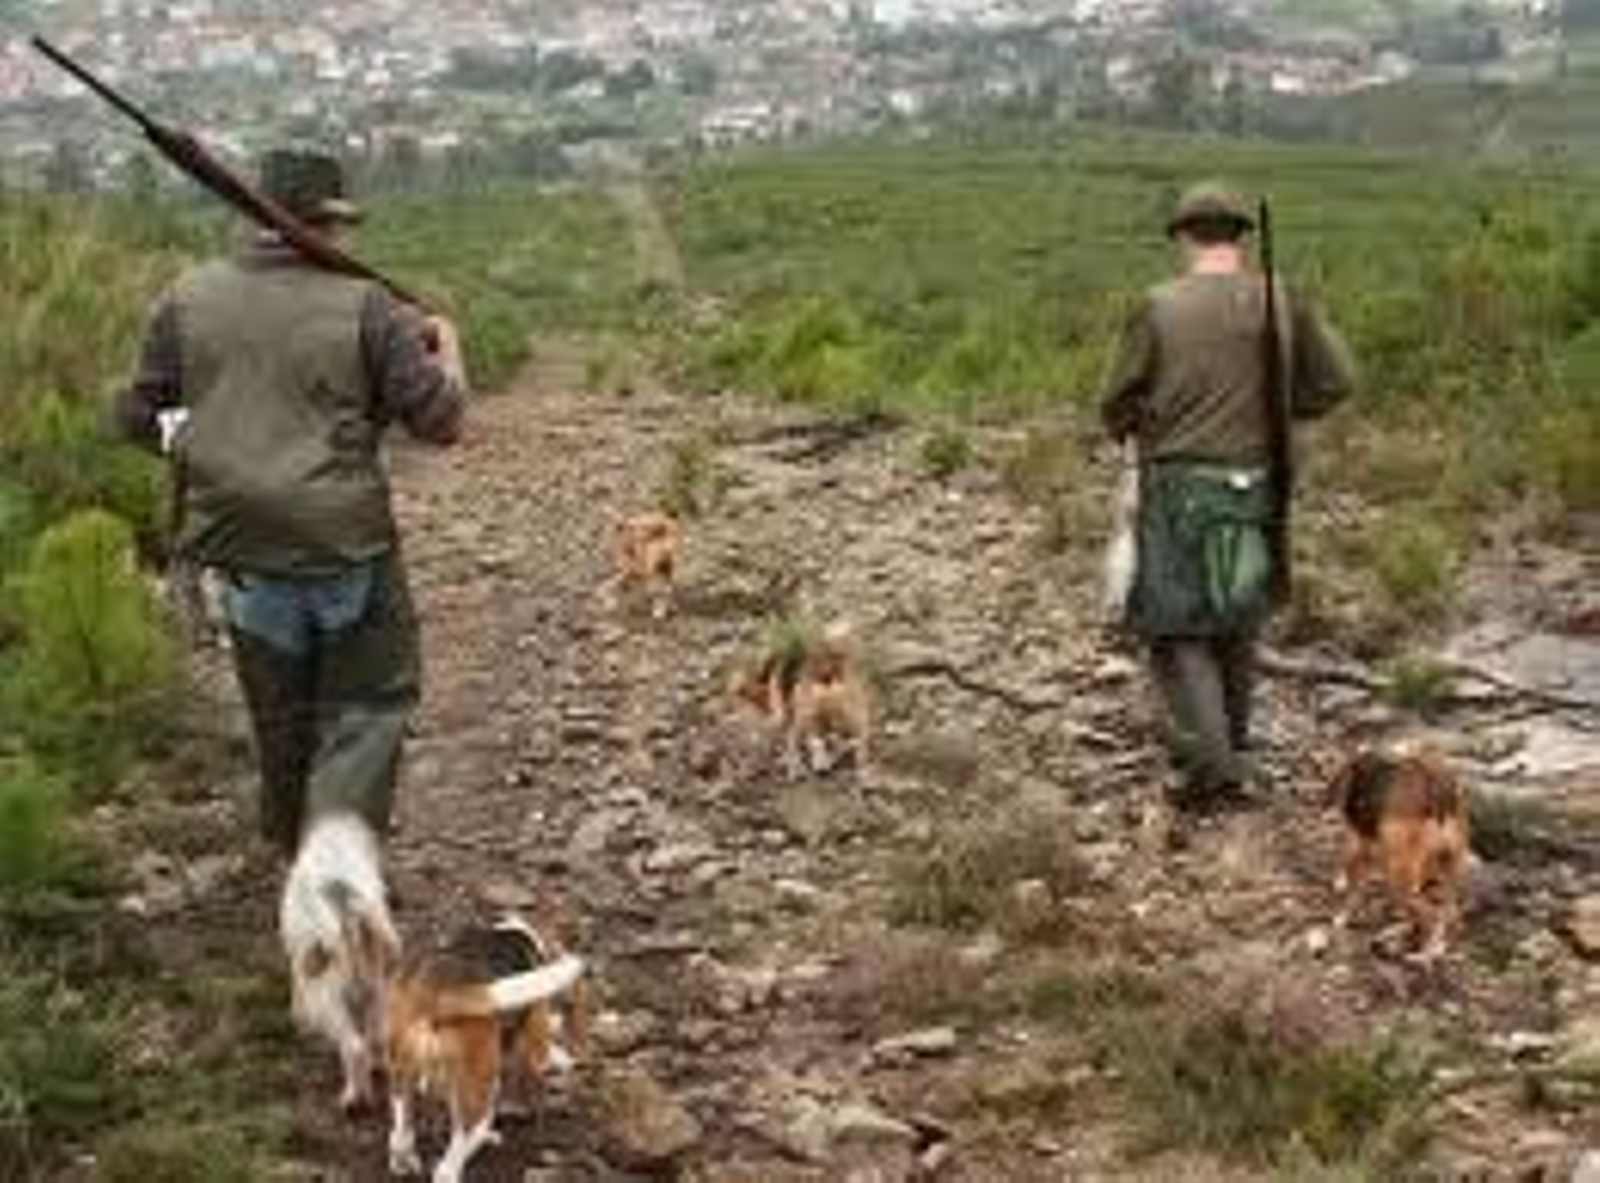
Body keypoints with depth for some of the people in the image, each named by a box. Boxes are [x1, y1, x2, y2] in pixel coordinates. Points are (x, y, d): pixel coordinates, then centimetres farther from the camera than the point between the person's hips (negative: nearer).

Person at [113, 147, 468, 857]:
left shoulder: (188, 300, 0)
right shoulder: (365, 308, -10)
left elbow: (137, 418, 6)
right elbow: (441, 423, -7)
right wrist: (447, 350, 11)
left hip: (240, 544, 4)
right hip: (347, 541, -4)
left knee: (280, 712, 19)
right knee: (370, 699, 11)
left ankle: (297, 851, 34)